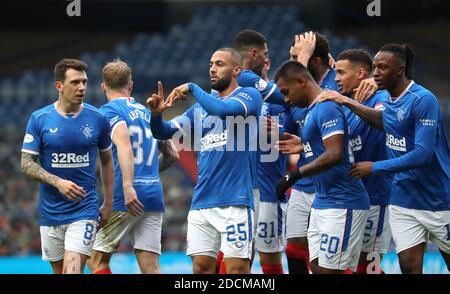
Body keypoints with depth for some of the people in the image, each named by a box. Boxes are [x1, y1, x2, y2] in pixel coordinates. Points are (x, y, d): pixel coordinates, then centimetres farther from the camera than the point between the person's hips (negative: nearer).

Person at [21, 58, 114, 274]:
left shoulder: (97, 119, -1)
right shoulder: (39, 119, -3)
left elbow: (107, 161, 12)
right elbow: (26, 163, -3)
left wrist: (108, 204, 9)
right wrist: (58, 182, -18)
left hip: (84, 210, -2)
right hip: (50, 213, 2)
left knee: (72, 268, -16)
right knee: (59, 271, 9)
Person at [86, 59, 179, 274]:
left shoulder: (109, 111, -1)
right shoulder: (147, 112, 20)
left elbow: (124, 144, -19)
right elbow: (172, 154, 24)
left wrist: (128, 185, -29)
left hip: (124, 199, -6)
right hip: (154, 195, 6)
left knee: (97, 261, 6)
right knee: (151, 270, 1)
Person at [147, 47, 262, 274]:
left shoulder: (249, 96, 0)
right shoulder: (201, 108, 18)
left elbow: (223, 109, -21)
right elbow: (163, 132, 12)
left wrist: (192, 88, -9)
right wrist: (156, 114, -9)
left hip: (235, 202, -6)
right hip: (202, 202, 6)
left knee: (237, 268, -8)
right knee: (201, 267, 4)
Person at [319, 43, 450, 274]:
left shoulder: (422, 100, -19)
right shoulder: (390, 100, 6)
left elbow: (423, 154, -24)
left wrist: (375, 167, -20)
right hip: (403, 200, 7)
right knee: (409, 265, -2)